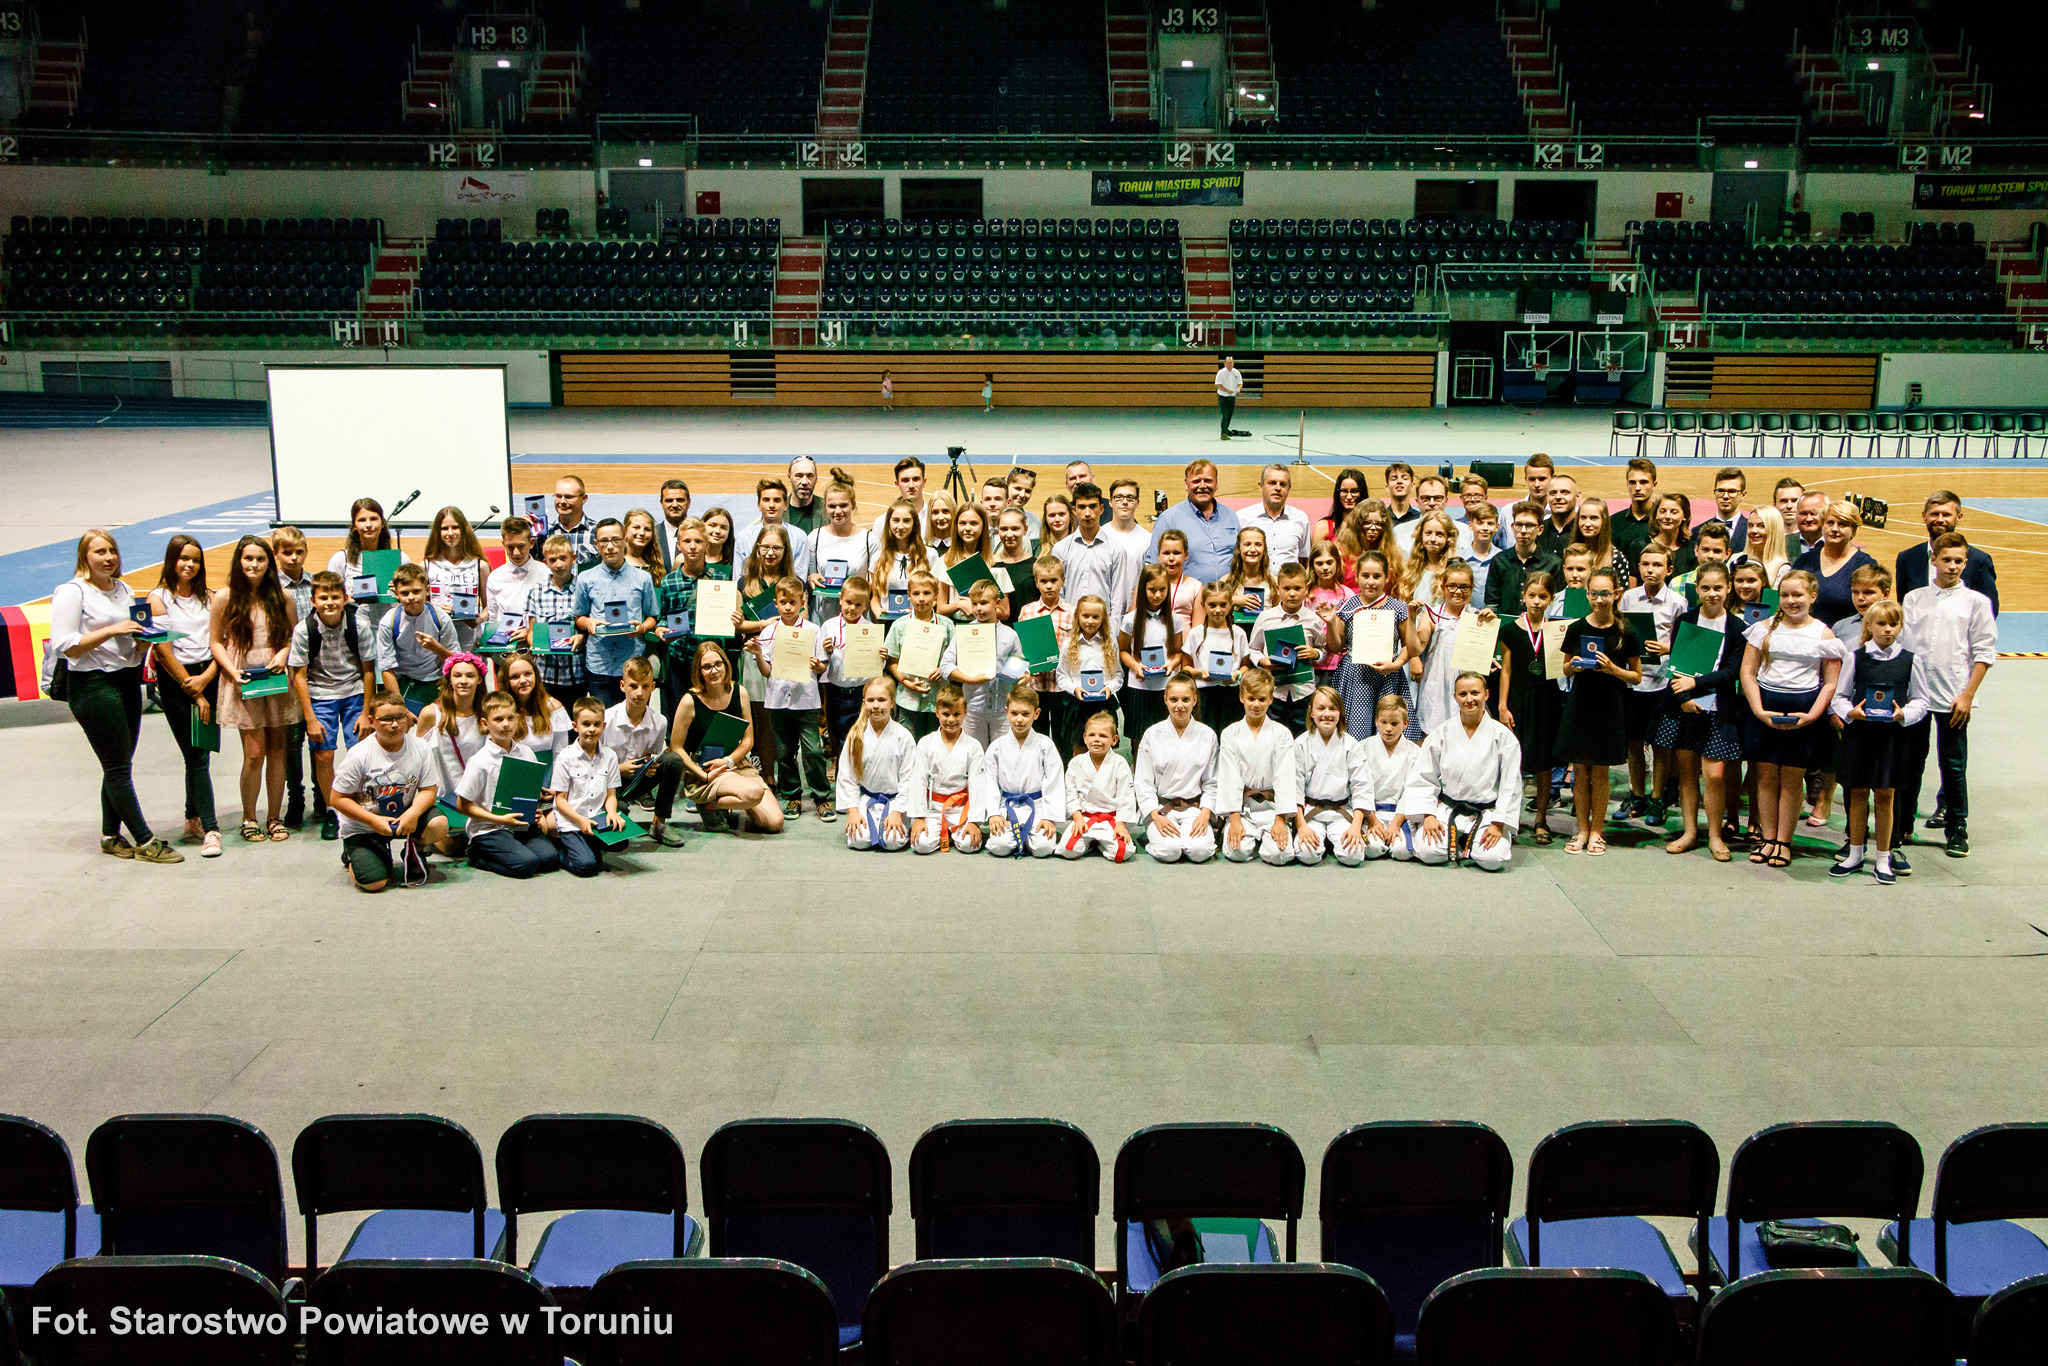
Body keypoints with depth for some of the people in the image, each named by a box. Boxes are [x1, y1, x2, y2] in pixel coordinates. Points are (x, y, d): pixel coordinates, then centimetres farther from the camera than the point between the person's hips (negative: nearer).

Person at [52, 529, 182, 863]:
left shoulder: (125, 591, 15)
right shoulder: (72, 592, -7)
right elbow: (65, 646, -15)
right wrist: (112, 630, -19)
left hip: (128, 681, 7)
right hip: (92, 686, -7)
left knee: (118, 766, 11)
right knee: (118, 767, -5)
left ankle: (110, 836, 22)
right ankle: (145, 841, -3)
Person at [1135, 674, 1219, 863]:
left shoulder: (1208, 735, 5)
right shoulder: (1152, 735, 1)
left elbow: (1212, 783, 7)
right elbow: (1143, 783, 0)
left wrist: (1205, 814, -9)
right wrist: (1156, 817, -13)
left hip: (1195, 807, 1)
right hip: (1159, 807, -1)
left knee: (1199, 851, -28)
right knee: (1169, 851, -28)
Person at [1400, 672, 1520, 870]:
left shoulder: (1503, 736, 0)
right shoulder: (1441, 733, 3)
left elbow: (1510, 787, -1)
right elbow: (1423, 779, 4)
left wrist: (1498, 824, -9)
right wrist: (1428, 815, -8)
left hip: (1486, 813, 0)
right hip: (1446, 809, 1)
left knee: (1492, 858, -26)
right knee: (1429, 852, -25)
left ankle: (1468, 843, 9)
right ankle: (1455, 843, 10)